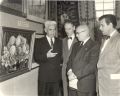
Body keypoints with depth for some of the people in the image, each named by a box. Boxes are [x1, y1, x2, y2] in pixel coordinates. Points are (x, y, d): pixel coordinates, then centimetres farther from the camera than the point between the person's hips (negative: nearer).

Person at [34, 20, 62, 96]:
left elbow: (62, 56, 17)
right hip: (44, 75, -2)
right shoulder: (39, 41, 4)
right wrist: (46, 56, -20)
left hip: (57, 75, 3)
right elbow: (36, 57, -4)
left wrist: (61, 63, -2)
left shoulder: (60, 42, 13)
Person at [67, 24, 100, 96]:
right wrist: (70, 71, -5)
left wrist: (76, 75, -17)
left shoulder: (95, 46, -8)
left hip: (85, 85, -6)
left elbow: (92, 66, -16)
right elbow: (70, 60, 14)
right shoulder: (76, 45, 16)